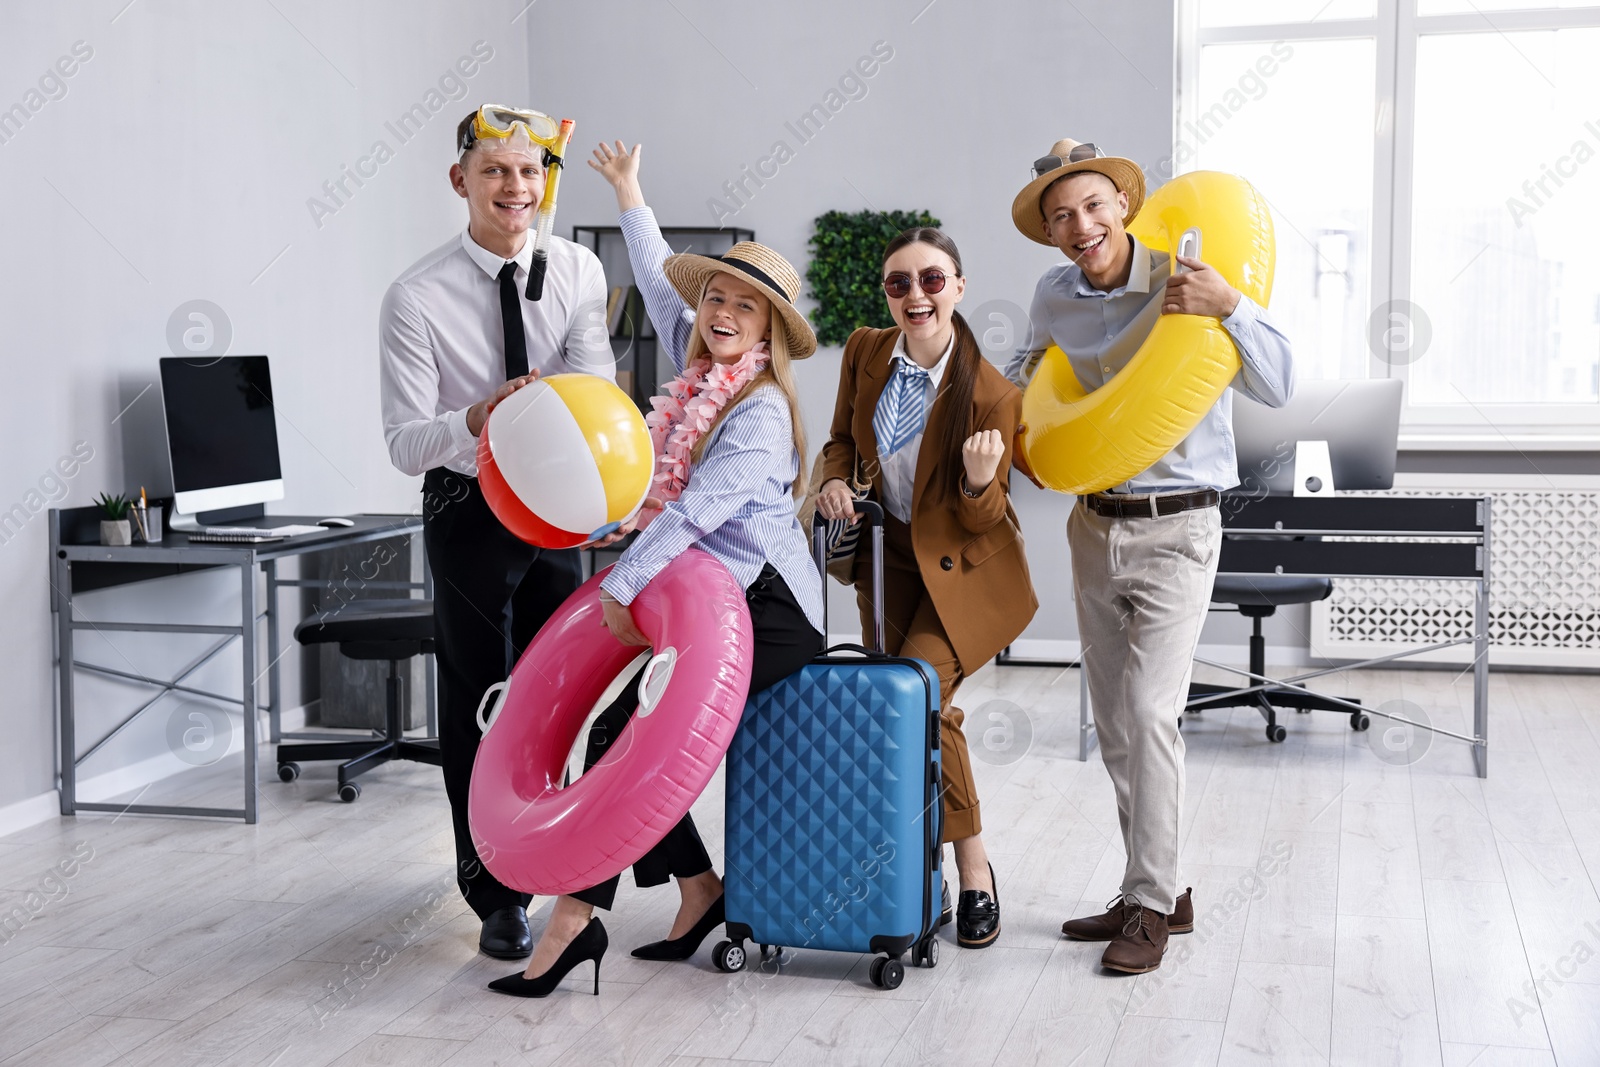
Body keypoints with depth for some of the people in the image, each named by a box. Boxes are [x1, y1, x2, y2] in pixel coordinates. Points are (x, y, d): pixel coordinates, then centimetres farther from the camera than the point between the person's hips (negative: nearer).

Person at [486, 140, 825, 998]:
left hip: (768, 615, -9)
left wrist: (624, 582, -19)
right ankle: (699, 889, 11)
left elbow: (702, 508, -22)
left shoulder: (761, 411, -14)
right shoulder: (700, 374, 10)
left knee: (627, 735, -15)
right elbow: (661, 285, 26)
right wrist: (629, 196, 36)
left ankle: (575, 917, -9)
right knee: (617, 729, 0)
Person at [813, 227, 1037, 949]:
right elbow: (843, 439, 10)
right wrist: (833, 481, -11)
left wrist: (979, 481, -37)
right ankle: (970, 870, 27)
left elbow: (984, 518, -15)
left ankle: (974, 868, -7)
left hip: (962, 571, -5)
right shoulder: (865, 352, -7)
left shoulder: (991, 394, -21)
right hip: (888, 558, 5)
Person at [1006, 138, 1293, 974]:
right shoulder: (1054, 299, 3)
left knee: (1148, 712, -13)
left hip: (1176, 530, -6)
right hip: (1095, 526, 6)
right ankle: (1159, 892, 24)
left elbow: (1277, 386, -19)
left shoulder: (1185, 283, -13)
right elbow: (1026, 371, 25)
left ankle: (1149, 904, 0)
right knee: (1115, 724, 10)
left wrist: (1229, 307, -32)